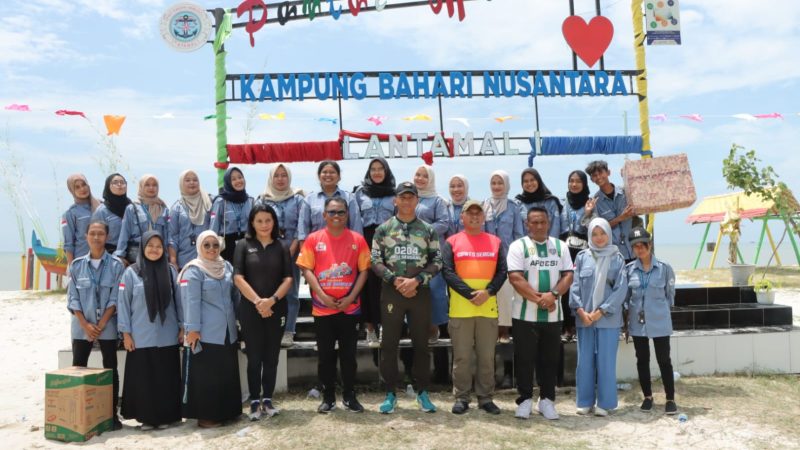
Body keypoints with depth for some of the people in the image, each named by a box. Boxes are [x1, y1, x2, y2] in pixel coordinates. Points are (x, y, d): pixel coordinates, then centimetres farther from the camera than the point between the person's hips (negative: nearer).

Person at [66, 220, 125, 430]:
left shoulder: (116, 265, -3)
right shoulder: (76, 265, 3)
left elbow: (116, 298, -6)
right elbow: (73, 298, 0)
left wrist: (101, 324, -12)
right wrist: (86, 325, -9)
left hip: (107, 327, -2)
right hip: (81, 326, 2)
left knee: (110, 370, 3)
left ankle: (112, 414, 9)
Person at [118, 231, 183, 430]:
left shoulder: (171, 271, 5)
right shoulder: (131, 272, -1)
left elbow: (179, 300, 8)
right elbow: (123, 304, 0)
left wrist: (183, 327, 5)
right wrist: (126, 332, -4)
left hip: (167, 337, 1)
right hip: (141, 337, -1)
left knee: (166, 377, 6)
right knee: (143, 378, 4)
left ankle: (165, 416, 18)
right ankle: (146, 417, 17)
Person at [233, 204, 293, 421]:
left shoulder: (281, 247, 6)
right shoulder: (243, 245, 1)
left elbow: (288, 279, 0)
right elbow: (238, 278, -7)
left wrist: (272, 300, -14)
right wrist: (258, 301, -15)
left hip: (277, 310, 2)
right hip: (250, 310, -2)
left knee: (271, 357, 7)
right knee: (254, 357, 3)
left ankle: (267, 400, 17)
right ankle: (254, 402, 12)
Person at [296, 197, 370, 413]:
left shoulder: (357, 239, 2)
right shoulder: (313, 239, 1)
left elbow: (363, 270, 1)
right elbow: (306, 269, -2)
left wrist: (351, 297, -9)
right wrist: (322, 296, -12)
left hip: (350, 307, 0)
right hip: (322, 308, 0)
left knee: (348, 354, 7)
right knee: (325, 355, 7)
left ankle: (349, 396, 19)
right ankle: (328, 397, 18)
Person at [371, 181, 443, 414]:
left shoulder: (428, 230, 6)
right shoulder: (383, 229, 4)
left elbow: (437, 261, 1)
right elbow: (375, 260, -1)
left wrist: (416, 280, -12)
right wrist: (396, 280, -13)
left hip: (420, 292, 1)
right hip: (391, 292, 0)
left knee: (421, 344, 7)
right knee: (389, 345, 3)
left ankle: (423, 392, 19)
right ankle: (390, 393, 14)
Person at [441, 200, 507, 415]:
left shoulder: (496, 242, 11)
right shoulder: (452, 242, 4)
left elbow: (502, 271, 4)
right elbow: (447, 272, -6)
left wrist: (488, 292, -13)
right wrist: (470, 294, -15)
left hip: (489, 307, 2)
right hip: (460, 308, -2)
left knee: (487, 356, 7)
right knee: (461, 356, 3)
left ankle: (486, 398, 18)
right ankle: (461, 398, 14)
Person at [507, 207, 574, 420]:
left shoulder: (560, 246, 10)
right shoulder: (518, 246, -1)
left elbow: (568, 275, 3)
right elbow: (515, 277, -10)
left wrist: (553, 295, -14)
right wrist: (538, 299, -16)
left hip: (553, 315, 3)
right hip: (525, 314, -3)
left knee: (549, 359, 9)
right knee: (525, 359, 3)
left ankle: (547, 400, 21)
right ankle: (525, 399, 16)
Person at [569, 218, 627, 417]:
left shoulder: (617, 258, 2)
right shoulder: (582, 257, 6)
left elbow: (621, 288, -5)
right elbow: (575, 285, 2)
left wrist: (600, 311, -11)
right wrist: (581, 311, -10)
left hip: (608, 318, -1)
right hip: (584, 317, 2)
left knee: (606, 361, 2)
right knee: (585, 361, 6)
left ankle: (604, 403, 13)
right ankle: (584, 402, 16)